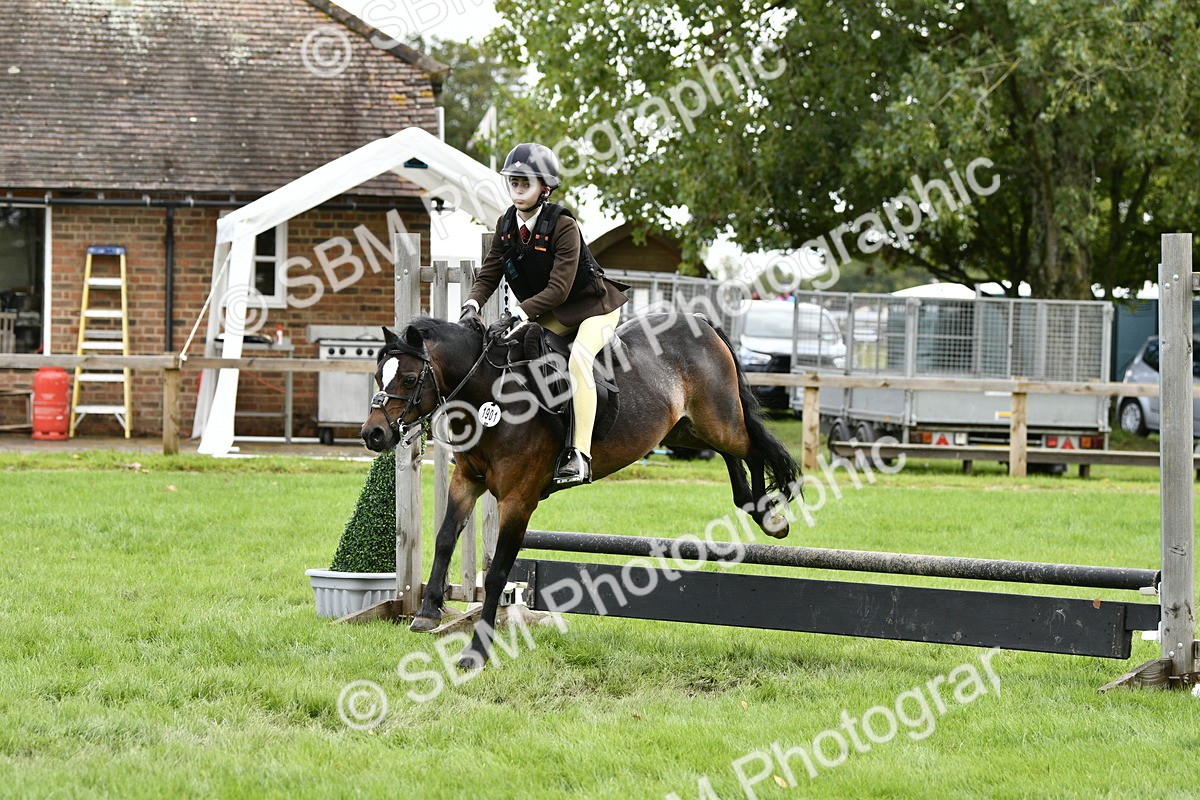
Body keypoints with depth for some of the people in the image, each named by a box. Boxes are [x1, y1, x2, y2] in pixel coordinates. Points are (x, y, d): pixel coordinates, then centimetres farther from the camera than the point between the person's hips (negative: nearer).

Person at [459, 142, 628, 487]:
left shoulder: (563, 226, -25)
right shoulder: (506, 226, -4)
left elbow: (559, 288, -30)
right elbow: (489, 275, -4)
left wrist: (518, 314, -40)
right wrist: (472, 306, -25)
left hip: (594, 304, -8)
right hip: (549, 313, 8)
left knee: (578, 359, -31)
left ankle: (579, 455, -37)